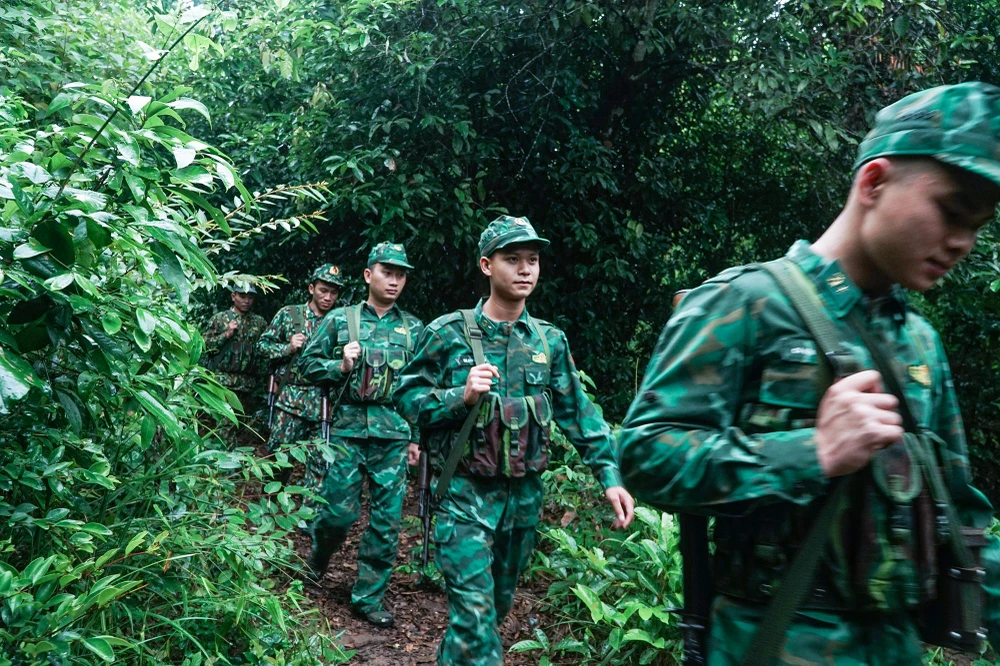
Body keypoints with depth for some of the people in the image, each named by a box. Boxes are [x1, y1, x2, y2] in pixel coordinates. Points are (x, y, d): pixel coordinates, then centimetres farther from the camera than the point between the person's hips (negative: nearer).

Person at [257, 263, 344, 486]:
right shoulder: (289, 314, 5)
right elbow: (263, 344, 7)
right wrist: (288, 348, -9)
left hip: (323, 404, 1)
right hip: (291, 399, -1)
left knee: (319, 461, 3)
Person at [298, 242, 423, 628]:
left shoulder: (413, 328, 9)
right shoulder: (340, 320, 5)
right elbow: (308, 364, 8)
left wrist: (417, 434, 8)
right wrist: (341, 366, -11)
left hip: (395, 432, 2)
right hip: (349, 427, -1)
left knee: (387, 520, 2)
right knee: (340, 510, 1)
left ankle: (369, 597, 17)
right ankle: (319, 554, 36)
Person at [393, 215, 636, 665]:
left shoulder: (550, 340, 3)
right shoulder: (448, 333, -8)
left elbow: (577, 412, 6)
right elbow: (407, 397, -6)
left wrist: (609, 474, -1)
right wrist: (461, 396, -22)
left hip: (525, 493, 5)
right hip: (466, 493, -4)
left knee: (499, 602, 20)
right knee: (474, 611, -10)